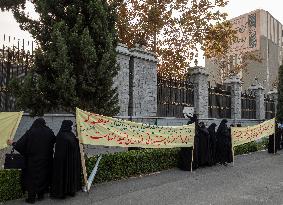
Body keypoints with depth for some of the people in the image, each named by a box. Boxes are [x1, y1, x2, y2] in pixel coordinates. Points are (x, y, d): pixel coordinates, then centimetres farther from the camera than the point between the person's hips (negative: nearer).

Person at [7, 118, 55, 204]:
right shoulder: (49, 132, -5)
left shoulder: (30, 132, -10)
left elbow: (20, 143, -5)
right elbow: (54, 142, 7)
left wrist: (12, 143, 13)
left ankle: (31, 197, 13)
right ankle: (41, 195, 24)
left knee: (32, 177, 8)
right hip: (45, 160, 2)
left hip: (33, 160, -2)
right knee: (43, 175, 15)